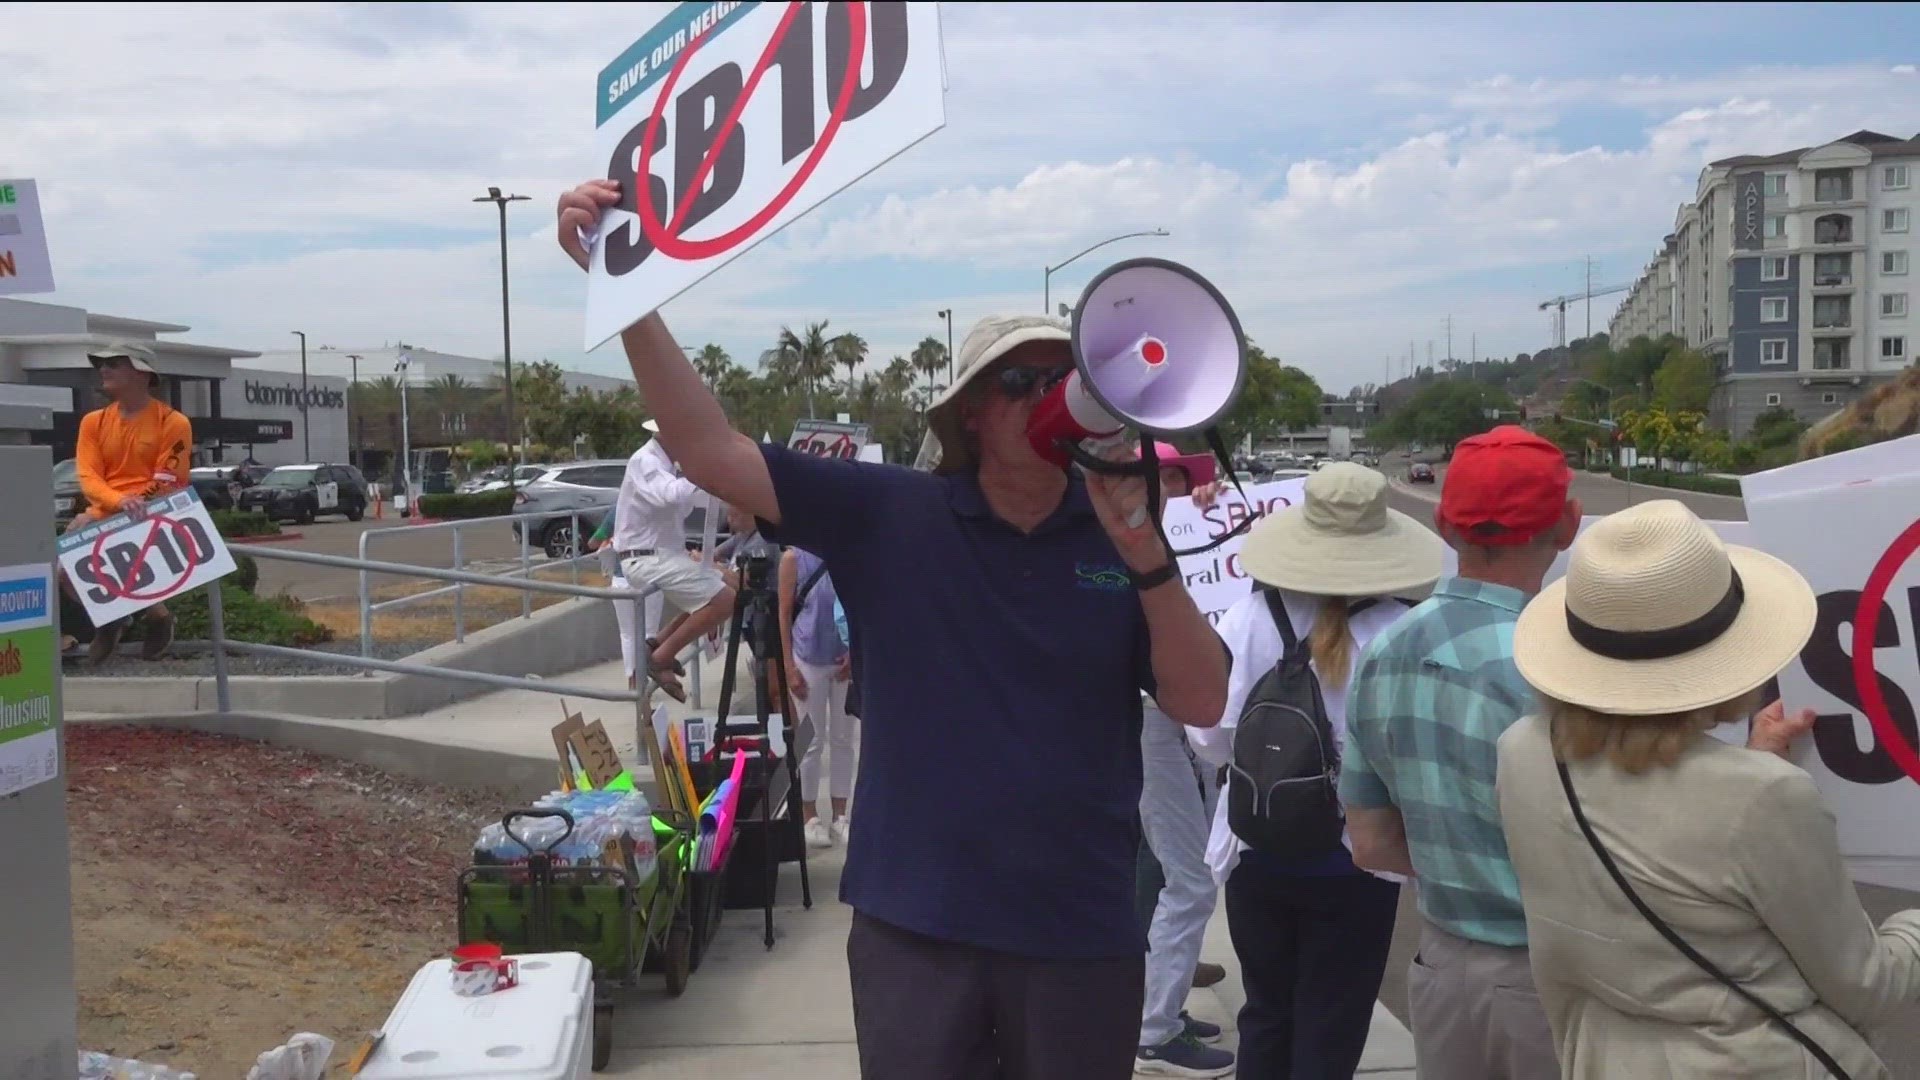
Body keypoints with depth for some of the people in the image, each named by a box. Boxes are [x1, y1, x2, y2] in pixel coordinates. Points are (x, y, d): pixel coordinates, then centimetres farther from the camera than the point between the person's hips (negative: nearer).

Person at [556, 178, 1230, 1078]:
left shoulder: (1121, 533, -1)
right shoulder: (889, 517, -5)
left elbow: (1203, 705, -6)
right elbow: (710, 451, -11)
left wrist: (1145, 555, -19)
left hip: (1082, 931, 1)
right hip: (915, 924, -1)